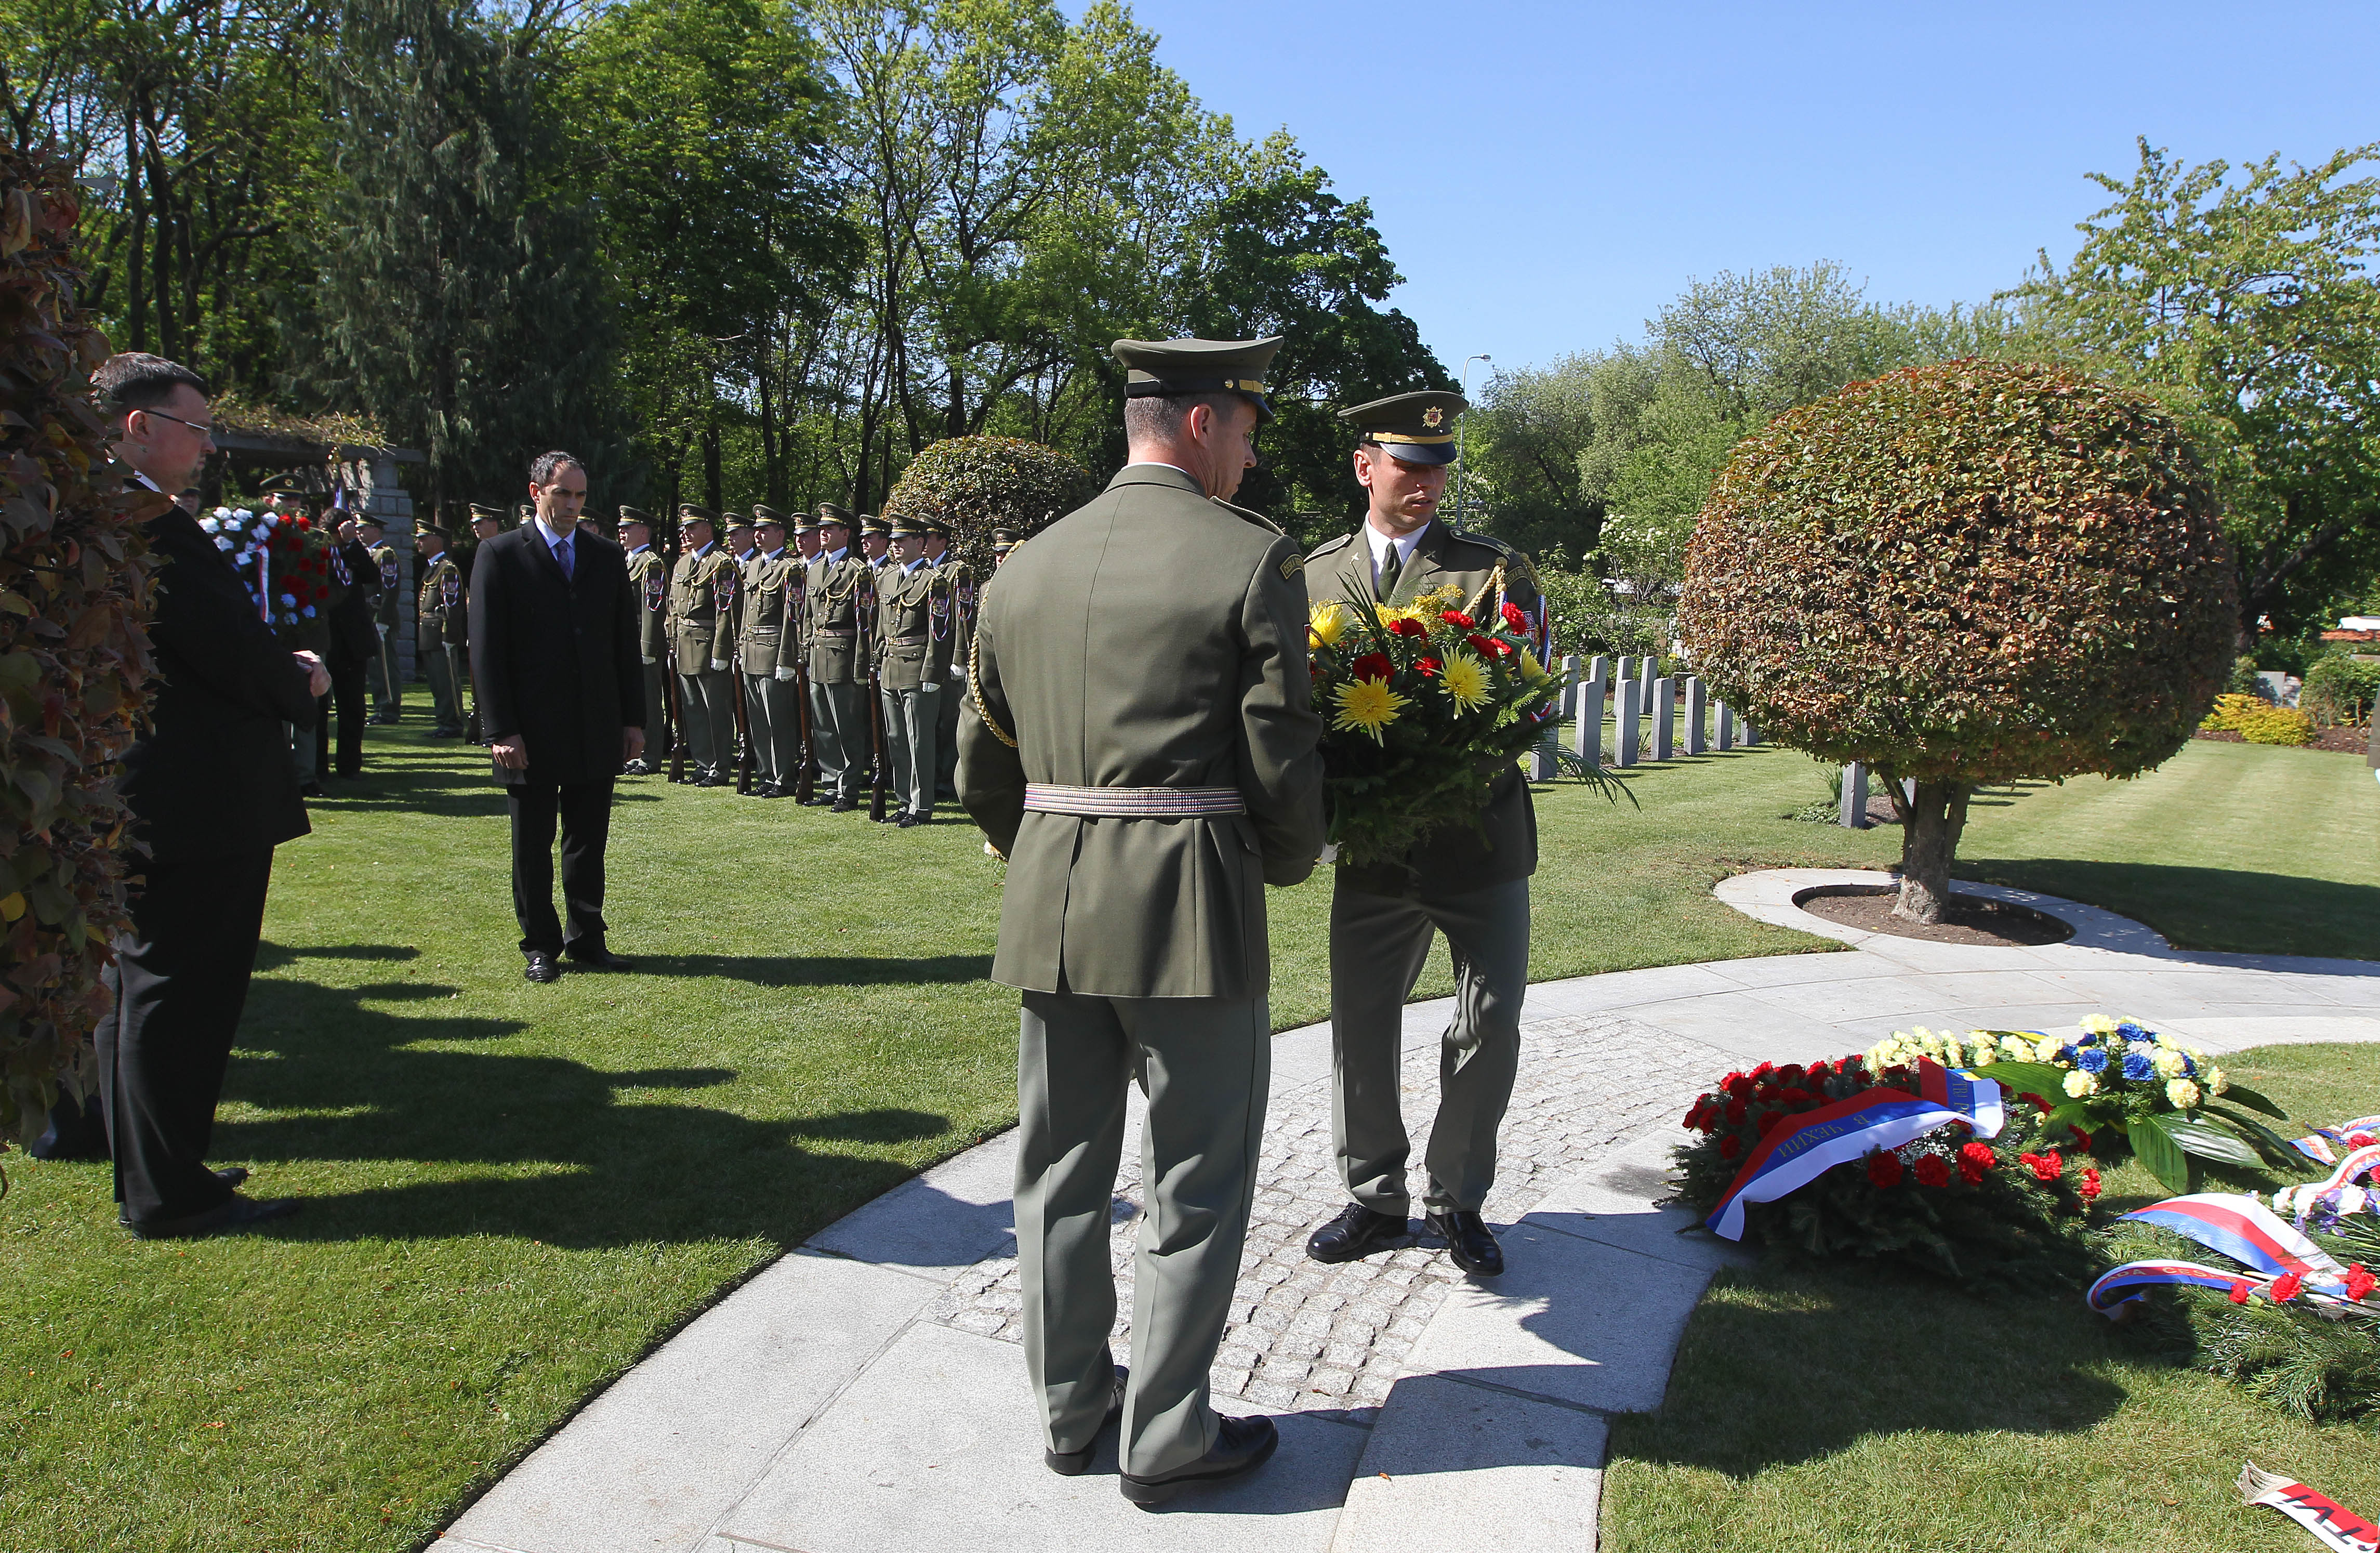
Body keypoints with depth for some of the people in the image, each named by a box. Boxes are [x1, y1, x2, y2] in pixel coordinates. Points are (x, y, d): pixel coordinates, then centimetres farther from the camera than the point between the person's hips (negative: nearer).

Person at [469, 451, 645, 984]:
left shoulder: (607, 556, 10)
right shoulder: (500, 555, -2)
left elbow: (627, 644, 12)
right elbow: (486, 650, -5)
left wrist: (633, 719, 6)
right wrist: (501, 730, -12)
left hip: (597, 732, 3)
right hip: (532, 734, -3)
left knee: (589, 843, 10)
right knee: (533, 847, 7)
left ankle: (587, 940, 21)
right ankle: (540, 946, 19)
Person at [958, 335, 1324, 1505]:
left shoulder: (1028, 567, 9)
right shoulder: (1252, 559, -8)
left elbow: (982, 771, 13)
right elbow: (1282, 763, -9)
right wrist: (1285, 865, 10)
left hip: (1048, 912, 6)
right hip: (1191, 912, -5)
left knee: (1060, 1169, 17)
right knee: (1194, 1185, 9)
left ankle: (1069, 1408, 31)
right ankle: (1166, 1437, 19)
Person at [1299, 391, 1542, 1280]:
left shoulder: (1496, 571, 2)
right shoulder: (1314, 575, 8)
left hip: (1479, 841, -1)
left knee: (1490, 1026, 5)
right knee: (1360, 1027, 8)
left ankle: (1457, 1199, 25)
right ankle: (1375, 1197, 27)